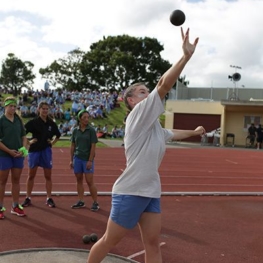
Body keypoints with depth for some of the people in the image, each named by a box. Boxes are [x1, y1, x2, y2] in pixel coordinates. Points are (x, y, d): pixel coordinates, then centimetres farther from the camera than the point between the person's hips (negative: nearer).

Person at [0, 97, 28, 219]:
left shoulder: (18, 120, 7)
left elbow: (24, 136, 11)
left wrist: (23, 148, -4)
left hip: (18, 155, 5)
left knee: (16, 180, 11)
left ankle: (15, 206, 22)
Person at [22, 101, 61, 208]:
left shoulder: (51, 123, 4)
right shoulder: (33, 122, -7)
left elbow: (58, 135, 20)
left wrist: (52, 142, 7)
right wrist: (28, 142, -10)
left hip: (46, 150, 3)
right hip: (34, 150, -3)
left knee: (48, 176, 6)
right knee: (31, 175, 7)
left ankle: (49, 199, 15)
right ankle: (28, 198, 18)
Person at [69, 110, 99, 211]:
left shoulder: (91, 130, -5)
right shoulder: (75, 130, 5)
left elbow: (93, 146, -8)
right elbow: (72, 146, 9)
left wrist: (90, 161, -13)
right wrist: (71, 159, 7)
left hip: (87, 159, -4)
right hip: (77, 158, 4)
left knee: (90, 181, -3)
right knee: (79, 180, 9)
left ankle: (95, 203, 6)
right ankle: (81, 201, 19)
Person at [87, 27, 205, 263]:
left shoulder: (154, 126, 15)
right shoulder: (138, 114, -11)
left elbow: (172, 134, 38)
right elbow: (164, 85, -21)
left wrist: (194, 132, 45)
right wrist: (186, 55, -21)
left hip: (150, 192, 8)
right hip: (130, 192, -8)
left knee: (153, 244, 8)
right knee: (110, 241, 7)